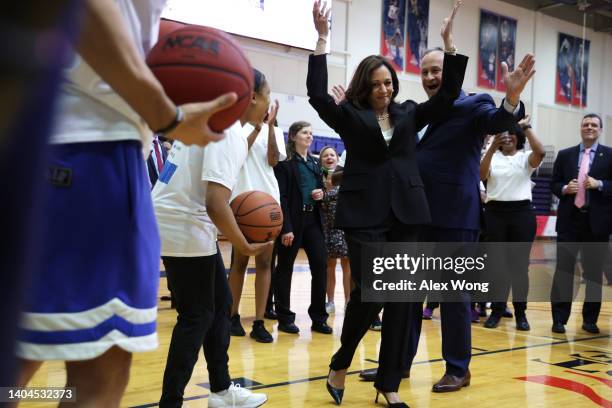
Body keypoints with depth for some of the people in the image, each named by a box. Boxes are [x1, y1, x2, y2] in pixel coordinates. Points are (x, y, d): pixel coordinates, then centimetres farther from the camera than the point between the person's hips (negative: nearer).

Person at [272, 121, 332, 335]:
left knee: (320, 264, -2)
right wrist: (286, 227, -18)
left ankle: (318, 318, 7)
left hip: (313, 220, 6)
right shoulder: (285, 162, -5)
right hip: (292, 220, -6)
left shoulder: (315, 163, 15)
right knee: (285, 268, 3)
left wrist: (321, 193, 1)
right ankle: (284, 318, 13)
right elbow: (281, 196, -12)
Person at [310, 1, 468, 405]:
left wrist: (450, 44, 4)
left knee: (400, 300, 5)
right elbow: (317, 94, -9)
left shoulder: (409, 113, 14)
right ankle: (340, 365, 15)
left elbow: (448, 95, 10)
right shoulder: (350, 116, 4)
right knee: (369, 294, -11)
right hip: (365, 215, -4)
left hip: (405, 213, 4)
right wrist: (322, 40, -12)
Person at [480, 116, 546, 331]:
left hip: (522, 212, 0)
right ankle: (497, 310, 12)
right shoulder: (492, 157, 6)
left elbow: (540, 152, -17)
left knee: (520, 264, 3)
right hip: (495, 212, 1)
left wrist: (526, 127, -16)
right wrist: (492, 147, -24)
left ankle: (520, 313, 11)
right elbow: (481, 175, -13)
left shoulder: (526, 158, 5)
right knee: (497, 263, 4)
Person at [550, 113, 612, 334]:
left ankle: (590, 320, 18)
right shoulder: (565, 155, 11)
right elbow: (554, 184, 10)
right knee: (563, 270, 0)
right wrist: (564, 189, -9)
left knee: (593, 272, 7)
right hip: (569, 219, 1)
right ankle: (559, 318, 6)